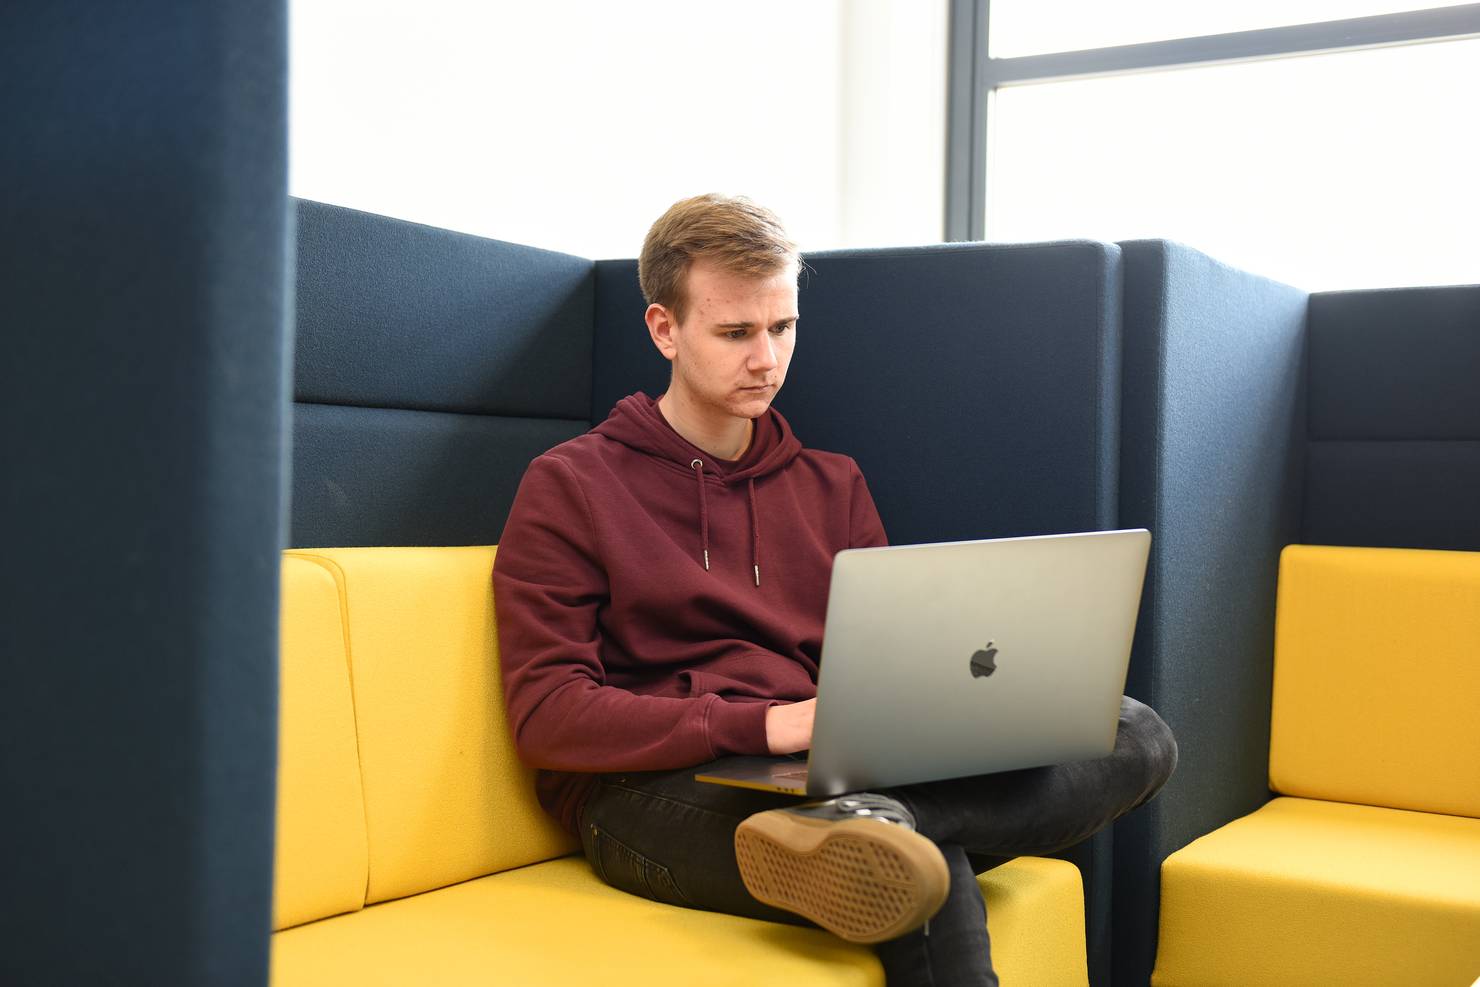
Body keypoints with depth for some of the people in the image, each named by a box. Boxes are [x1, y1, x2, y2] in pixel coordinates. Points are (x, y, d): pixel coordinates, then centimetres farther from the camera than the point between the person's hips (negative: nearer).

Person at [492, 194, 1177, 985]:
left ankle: (857, 831, -38)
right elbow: (545, 717, -6)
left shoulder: (832, 485, 20)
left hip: (830, 774, 7)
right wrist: (765, 725, -19)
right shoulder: (569, 486, 4)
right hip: (653, 793, -7)